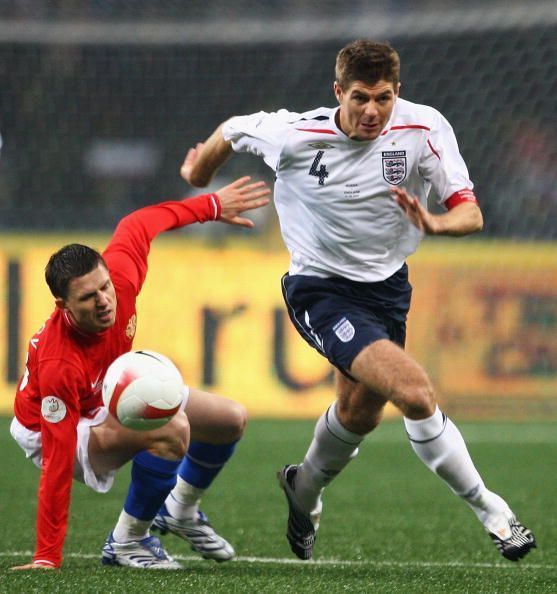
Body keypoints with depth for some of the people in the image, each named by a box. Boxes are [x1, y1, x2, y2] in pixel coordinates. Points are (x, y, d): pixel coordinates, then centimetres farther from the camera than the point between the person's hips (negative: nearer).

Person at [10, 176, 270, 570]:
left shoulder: (120, 277, -28)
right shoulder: (58, 365, -42)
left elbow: (137, 225, -5)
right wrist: (47, 558, -37)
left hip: (111, 396, 8)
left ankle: (181, 511, 33)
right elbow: (57, 463, -40)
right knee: (172, 430, -33)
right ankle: (127, 542, -14)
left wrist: (213, 205, 3)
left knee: (232, 420, 8)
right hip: (58, 430, -8)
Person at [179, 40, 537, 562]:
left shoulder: (424, 129, -17)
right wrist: (197, 178, 19)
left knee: (360, 412, 20)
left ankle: (304, 490, 52)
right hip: (320, 289, -5)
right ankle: (490, 511, -10)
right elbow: (232, 131, 1)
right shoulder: (293, 135, -20)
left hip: (387, 285, 5)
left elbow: (470, 213, -20)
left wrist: (434, 224, -42)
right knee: (415, 393, -23)